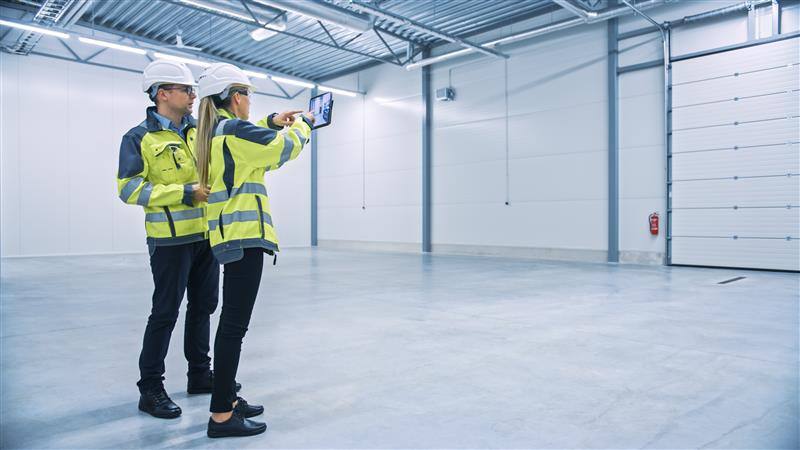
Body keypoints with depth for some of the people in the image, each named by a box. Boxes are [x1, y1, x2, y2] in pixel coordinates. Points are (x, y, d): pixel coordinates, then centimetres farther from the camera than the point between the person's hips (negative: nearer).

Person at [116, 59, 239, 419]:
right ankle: (150, 389, 13)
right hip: (170, 238, -6)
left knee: (203, 306, 14)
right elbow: (129, 188, -13)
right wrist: (185, 193, -19)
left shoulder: (200, 131, 10)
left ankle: (200, 374, 28)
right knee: (165, 312, -1)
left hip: (206, 234, 6)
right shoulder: (139, 137, -6)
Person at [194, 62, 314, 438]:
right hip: (244, 236, -10)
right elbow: (286, 147, -9)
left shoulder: (215, 132, 15)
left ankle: (226, 399, 25)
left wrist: (272, 122, 27)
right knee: (234, 326, -7)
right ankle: (221, 416, -1)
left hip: (233, 235, 10)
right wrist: (302, 123, 9)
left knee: (232, 322, 15)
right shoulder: (233, 129, -12)